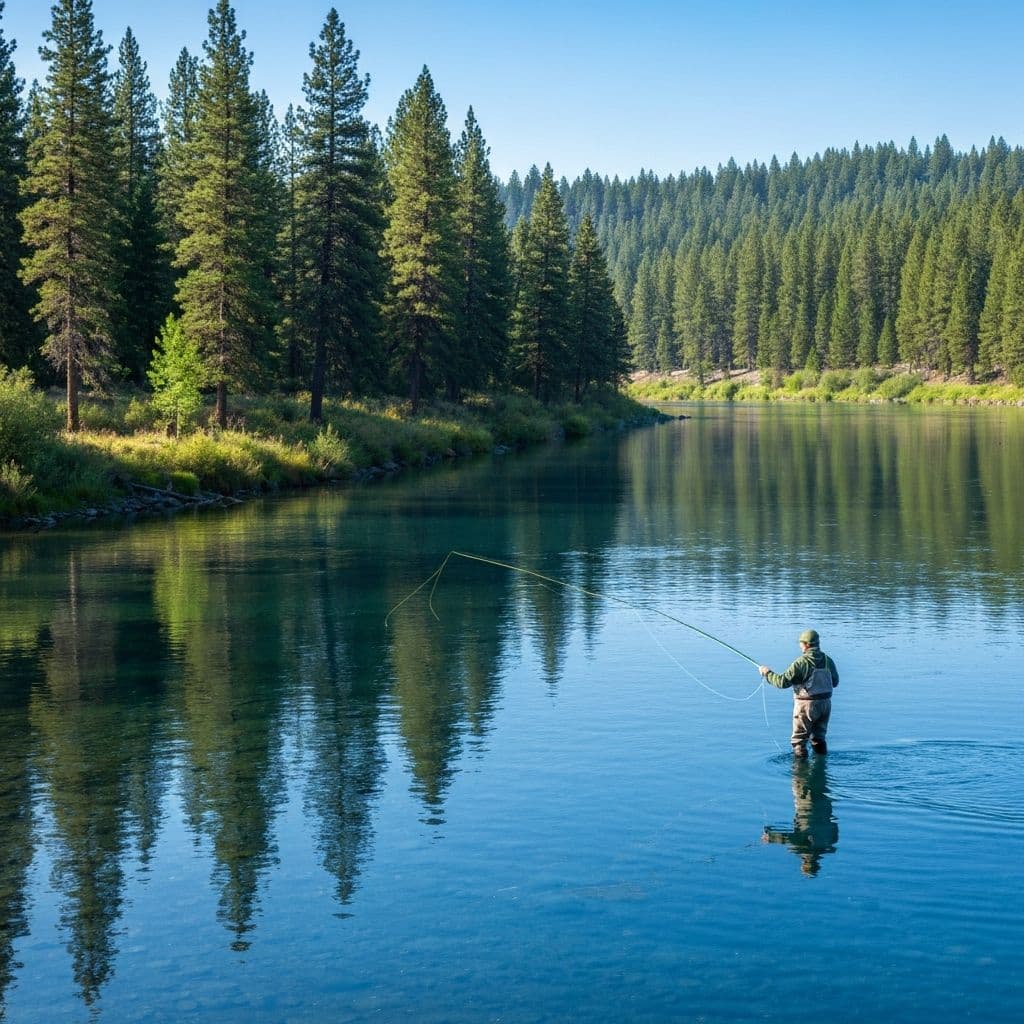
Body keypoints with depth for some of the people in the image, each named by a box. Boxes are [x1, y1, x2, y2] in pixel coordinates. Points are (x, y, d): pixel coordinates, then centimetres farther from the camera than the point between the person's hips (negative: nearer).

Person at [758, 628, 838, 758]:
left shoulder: (801, 663, -19)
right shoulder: (828, 660, 0)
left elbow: (783, 682, -17)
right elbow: (835, 682, 12)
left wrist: (767, 673, -3)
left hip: (807, 705, -6)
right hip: (825, 703, 6)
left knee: (799, 739, 5)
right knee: (819, 737, 21)